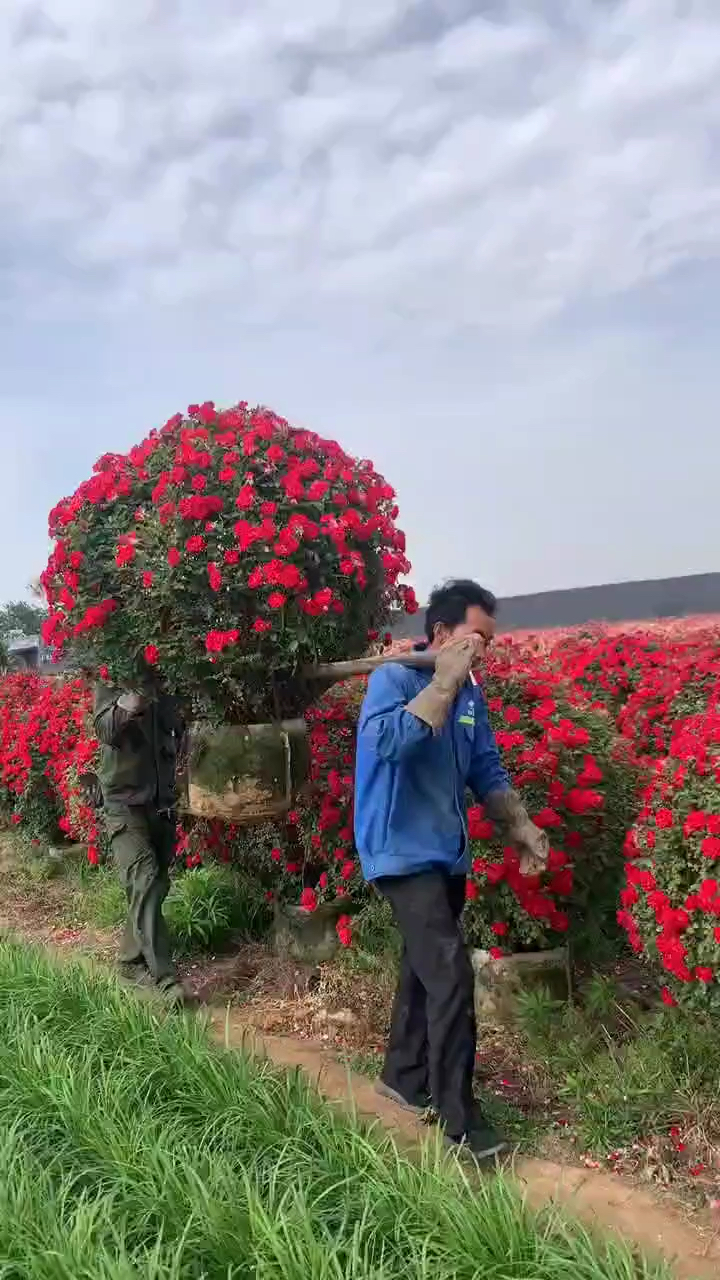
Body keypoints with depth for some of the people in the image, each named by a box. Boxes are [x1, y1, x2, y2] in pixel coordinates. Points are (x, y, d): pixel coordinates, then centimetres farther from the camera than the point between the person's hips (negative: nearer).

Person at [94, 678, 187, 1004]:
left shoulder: (164, 690, 7)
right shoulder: (110, 684, -5)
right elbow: (105, 728, -23)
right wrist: (129, 704, -42)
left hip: (162, 803, 5)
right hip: (125, 803, -5)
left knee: (157, 886, 10)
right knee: (144, 883, -16)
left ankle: (131, 959, 28)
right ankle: (164, 978, -17)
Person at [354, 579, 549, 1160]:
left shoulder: (471, 695, 7)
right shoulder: (392, 679, -13)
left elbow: (488, 769, 13)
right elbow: (390, 742, -32)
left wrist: (519, 825, 2)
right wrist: (445, 682, -27)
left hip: (448, 853, 8)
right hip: (404, 852, -8)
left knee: (424, 969, 18)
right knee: (450, 975, -12)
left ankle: (404, 1077, 36)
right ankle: (459, 1116, 0)